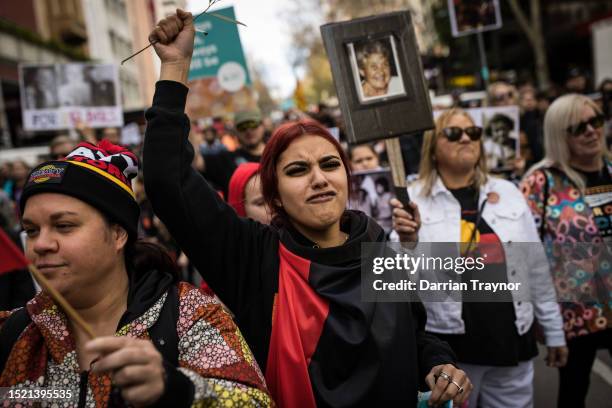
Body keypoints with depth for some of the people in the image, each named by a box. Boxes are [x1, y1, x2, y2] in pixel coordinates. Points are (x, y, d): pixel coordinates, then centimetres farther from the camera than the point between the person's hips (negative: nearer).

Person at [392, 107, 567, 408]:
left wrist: (554, 332, 12)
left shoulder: (508, 192, 6)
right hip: (448, 345, -3)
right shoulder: (415, 199, -5)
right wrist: (408, 242, -24)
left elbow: (537, 268, 9)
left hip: (512, 341, 3)